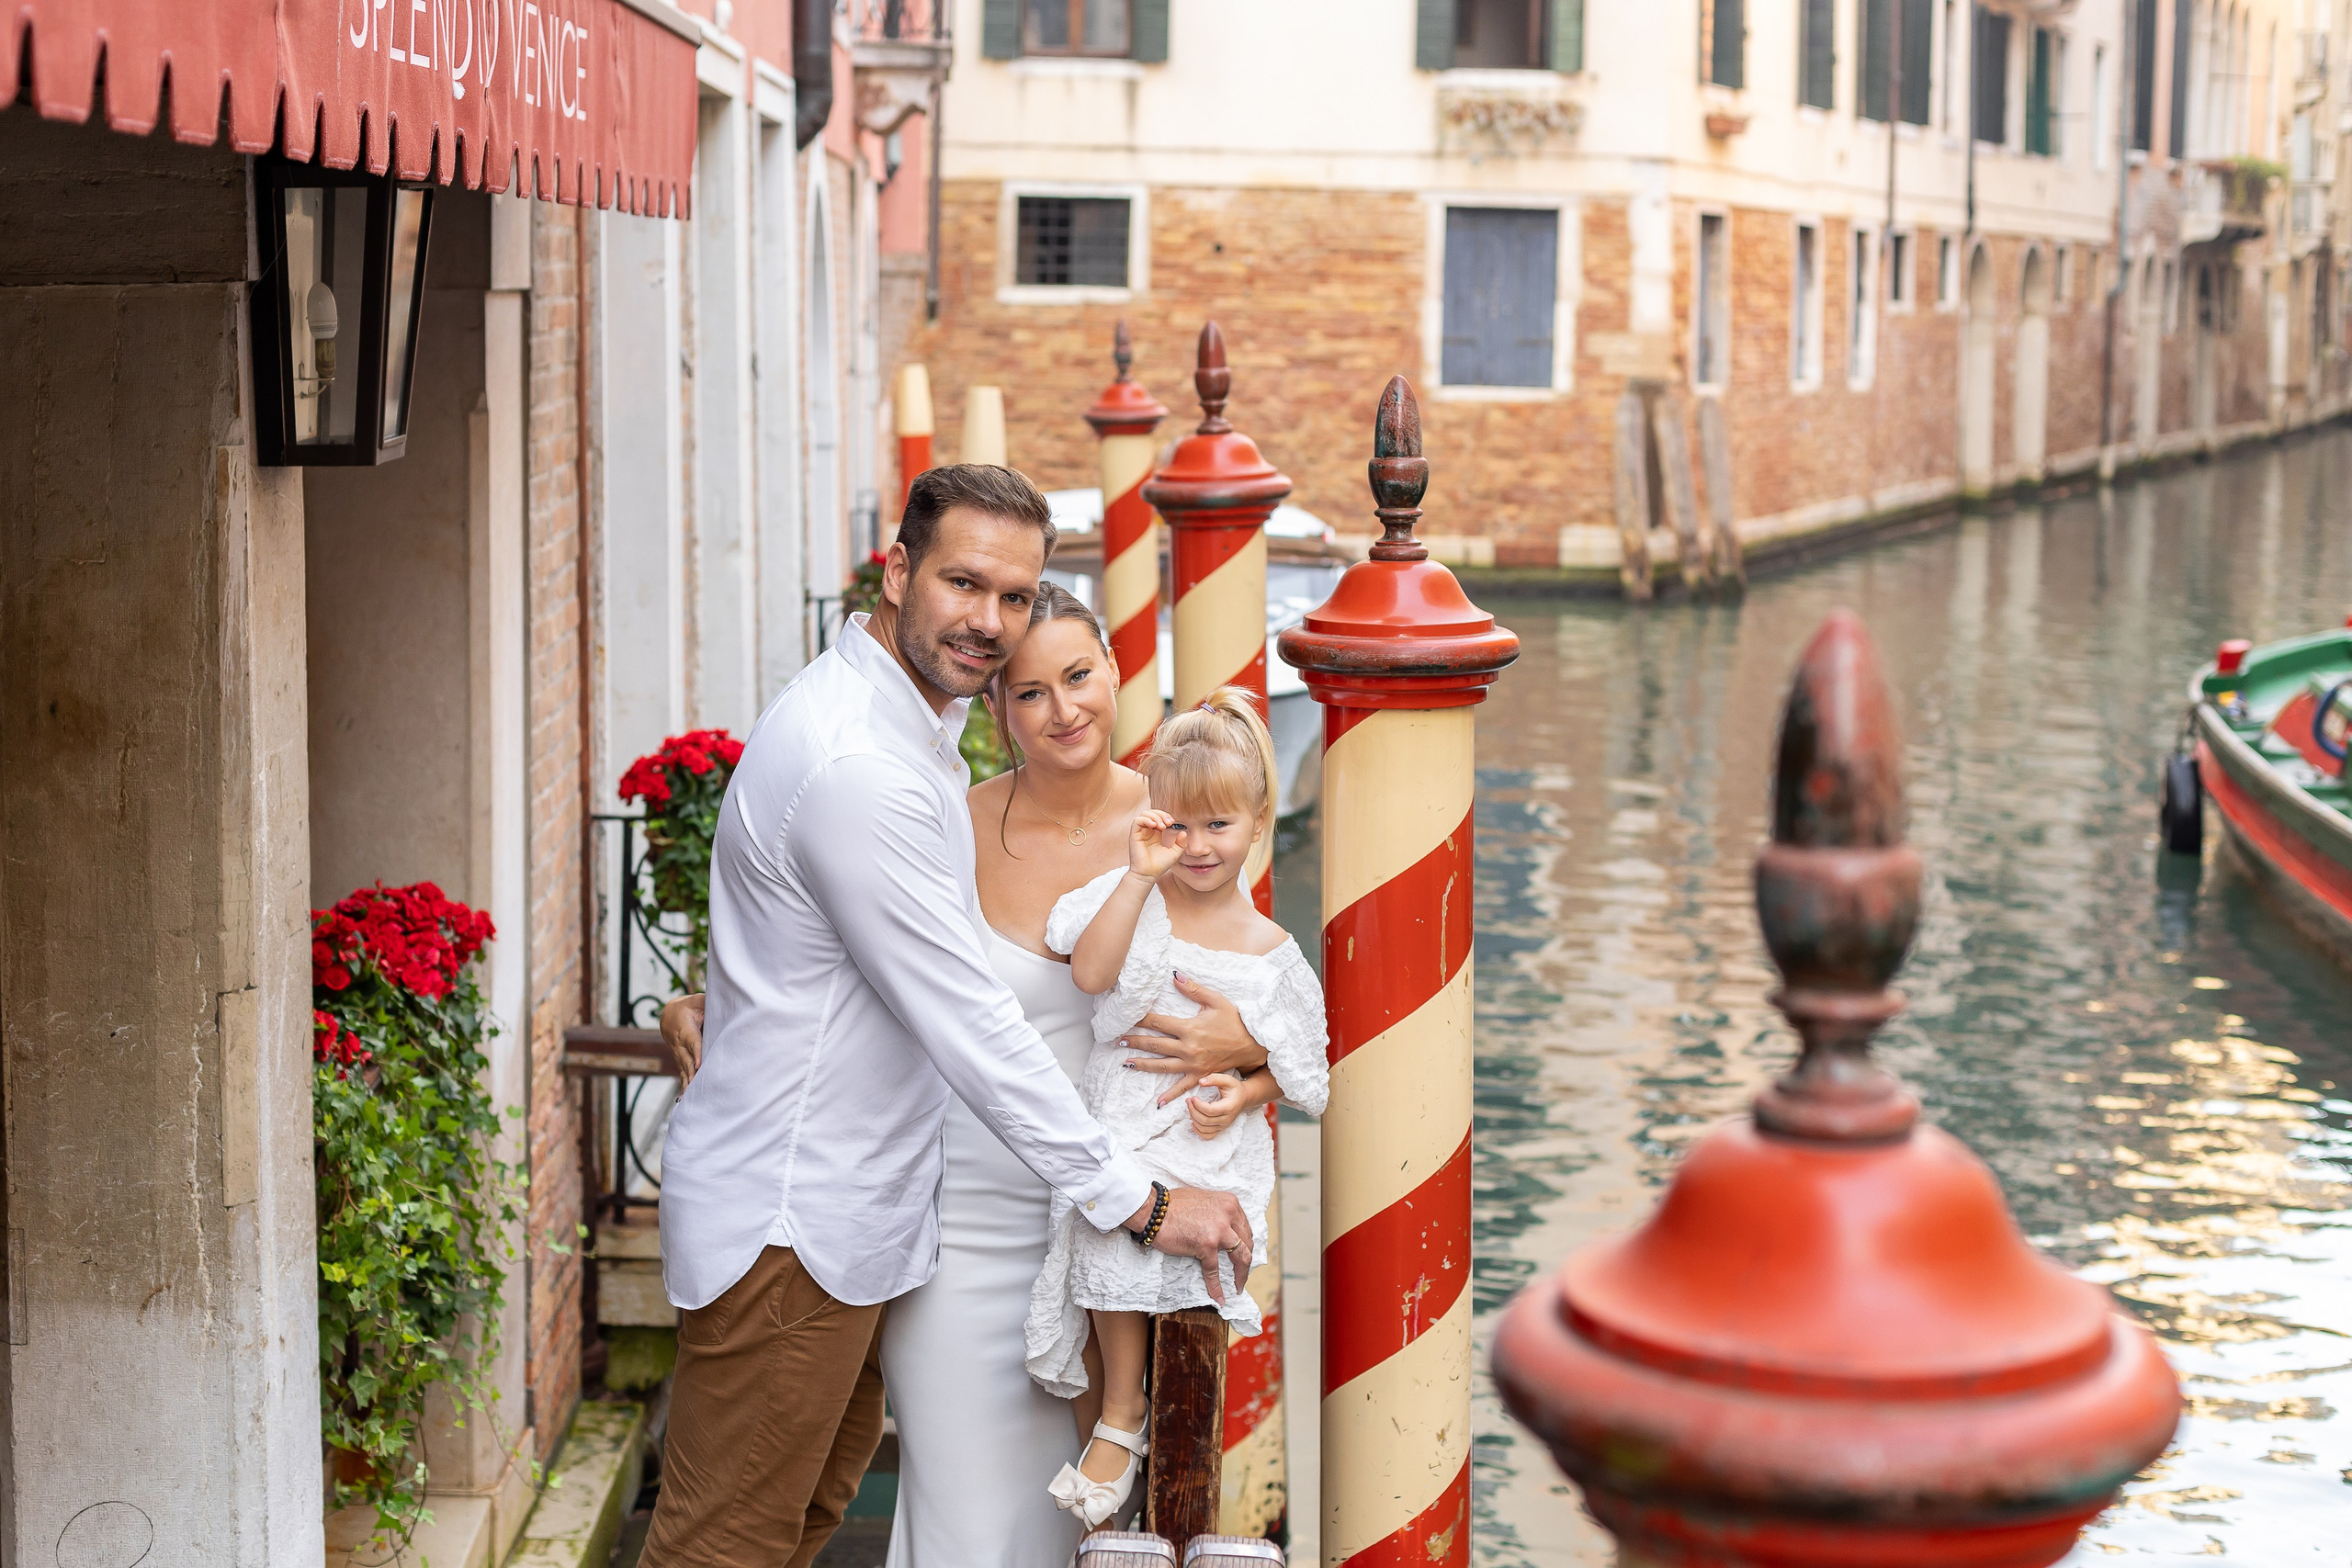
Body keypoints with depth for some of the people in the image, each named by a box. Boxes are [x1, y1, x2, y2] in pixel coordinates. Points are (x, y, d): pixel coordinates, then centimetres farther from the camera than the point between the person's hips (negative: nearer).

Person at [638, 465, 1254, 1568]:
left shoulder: (909, 721, 10)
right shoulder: (856, 765, -24)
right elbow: (966, 1023, -23)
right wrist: (1140, 1202, -17)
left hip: (839, 1203, 11)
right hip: (786, 1218, -11)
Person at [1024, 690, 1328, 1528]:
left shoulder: (1271, 949, 5)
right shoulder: (1134, 900, 4)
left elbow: (1294, 1069, 11)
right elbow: (1090, 973, -14)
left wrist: (1244, 1093, -10)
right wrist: (1141, 875, -16)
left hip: (1216, 1144, 0)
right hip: (1123, 1127, 0)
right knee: (1112, 1234, -28)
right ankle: (1121, 1413, -8)